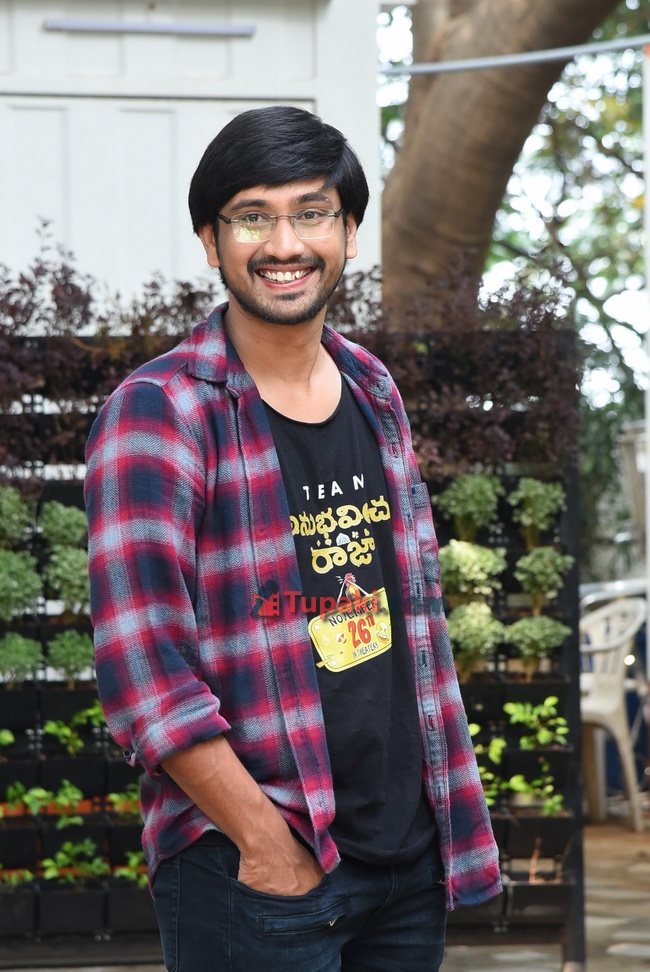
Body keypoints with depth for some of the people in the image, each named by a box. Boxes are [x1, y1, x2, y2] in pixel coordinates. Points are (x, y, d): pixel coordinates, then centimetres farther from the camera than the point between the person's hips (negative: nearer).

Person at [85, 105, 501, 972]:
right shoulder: (159, 413, -11)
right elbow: (141, 665, -17)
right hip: (249, 868, -6)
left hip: (409, 850, 6)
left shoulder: (373, 392, 10)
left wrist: (455, 816, 10)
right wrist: (265, 843, -17)